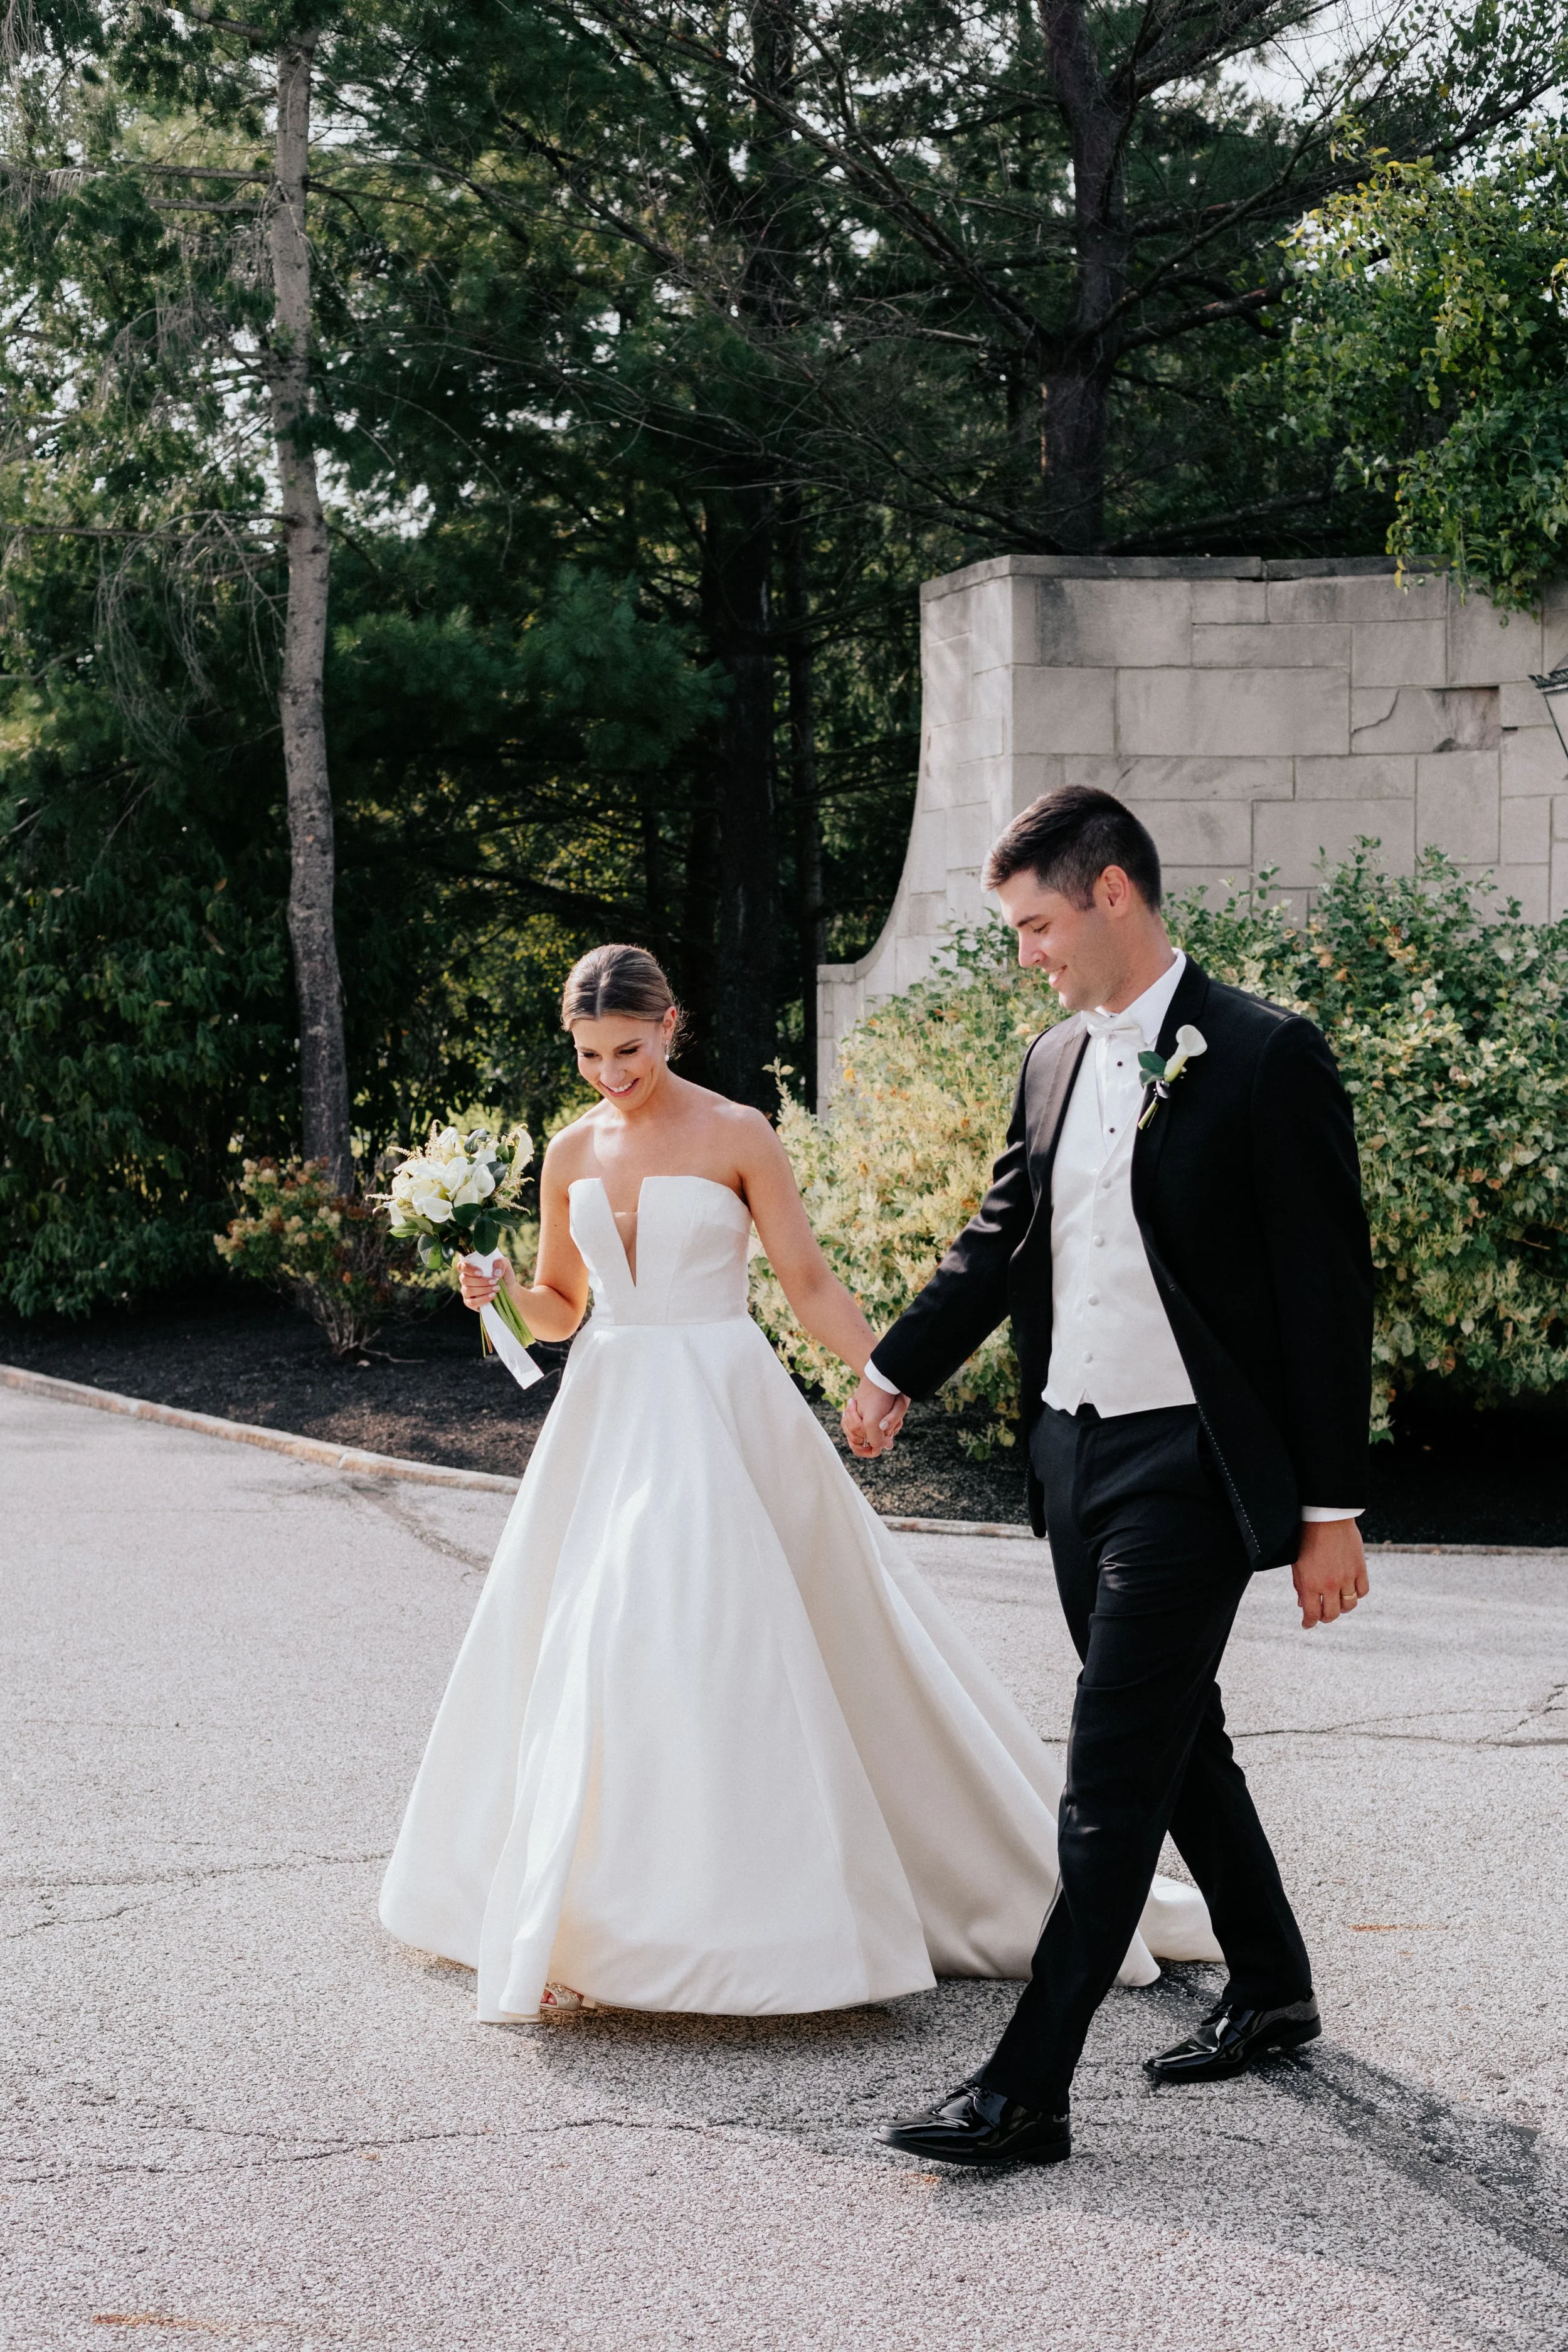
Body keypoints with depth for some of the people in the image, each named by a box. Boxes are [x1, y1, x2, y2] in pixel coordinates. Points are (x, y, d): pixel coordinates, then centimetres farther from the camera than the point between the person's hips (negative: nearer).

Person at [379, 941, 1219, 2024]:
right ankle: (572, 1926, 14)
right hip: (608, 1417, 5)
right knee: (581, 1660, 4)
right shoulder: (571, 1154, 9)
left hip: (723, 1416, -5)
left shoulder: (736, 1136, -4)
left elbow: (811, 1284, -3)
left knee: (730, 1644, -10)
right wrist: (506, 1292, -4)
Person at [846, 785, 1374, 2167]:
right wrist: (897, 1373, 27)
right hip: (1076, 1458, 8)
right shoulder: (1055, 1063, 9)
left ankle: (1028, 2091, -6)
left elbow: (1328, 1291, -12)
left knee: (1112, 1779, -7)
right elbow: (1000, 1239, 23)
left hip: (1192, 1470, -7)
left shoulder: (1265, 1058, -12)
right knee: (1178, 1744, 18)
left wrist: (1332, 1509, -12)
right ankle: (1273, 1988, 35)